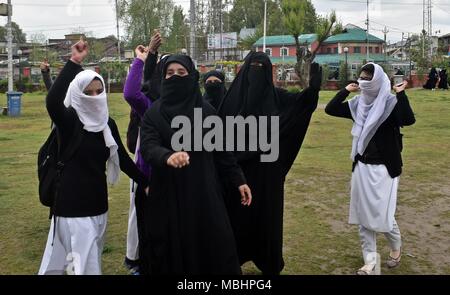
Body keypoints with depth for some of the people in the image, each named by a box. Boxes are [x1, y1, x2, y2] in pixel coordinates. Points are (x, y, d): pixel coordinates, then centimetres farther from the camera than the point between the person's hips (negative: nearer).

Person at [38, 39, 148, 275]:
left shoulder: (108, 124, 5)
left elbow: (122, 158, 12)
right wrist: (74, 63, -35)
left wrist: (145, 183, 12)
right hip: (72, 203, -6)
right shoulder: (68, 120, -11)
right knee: (84, 264, -5)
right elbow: (52, 101, -34)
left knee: (92, 259, 18)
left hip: (97, 201, 6)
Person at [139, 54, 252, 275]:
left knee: (214, 246, 1)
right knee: (171, 250, 5)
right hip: (168, 194, 0)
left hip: (203, 191, 1)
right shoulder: (154, 113, 0)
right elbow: (148, 147, -15)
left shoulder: (206, 111, 3)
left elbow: (221, 149, 7)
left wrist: (238, 180, 3)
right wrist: (168, 157, -36)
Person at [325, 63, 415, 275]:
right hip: (361, 168, 6)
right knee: (363, 215, 8)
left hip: (383, 169, -6)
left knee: (382, 215, -1)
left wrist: (401, 94, -31)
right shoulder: (358, 104, 4)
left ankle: (396, 247, 31)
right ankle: (370, 262, 19)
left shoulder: (391, 104, -13)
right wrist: (346, 91, -2)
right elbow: (330, 109, 3)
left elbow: (409, 120, -30)